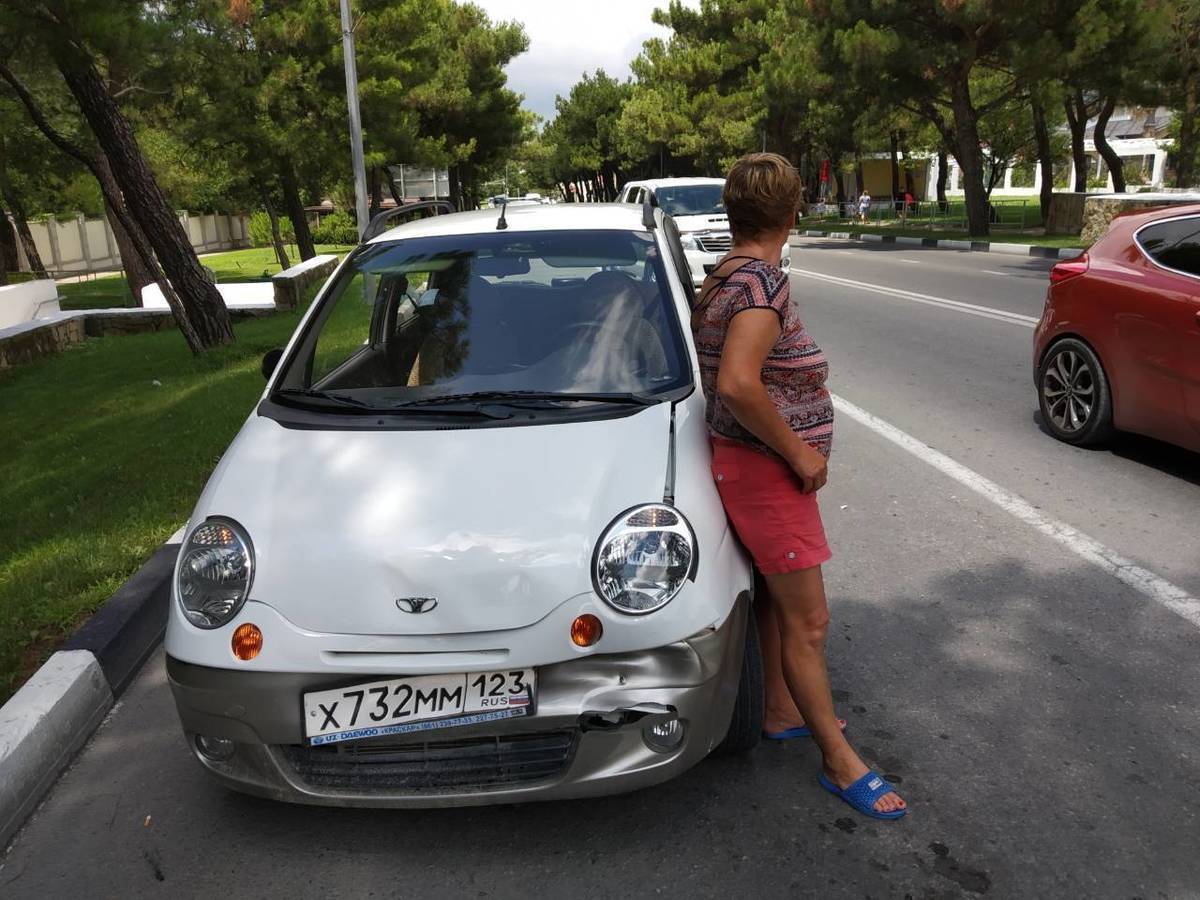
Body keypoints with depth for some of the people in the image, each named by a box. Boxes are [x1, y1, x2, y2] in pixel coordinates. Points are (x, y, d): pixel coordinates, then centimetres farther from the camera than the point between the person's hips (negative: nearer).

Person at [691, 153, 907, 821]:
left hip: (764, 466, 10)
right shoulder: (764, 280, -21)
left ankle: (783, 710, 40)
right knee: (808, 620, 0)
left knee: (779, 598, 23)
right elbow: (737, 383, -34)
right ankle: (842, 761, 15)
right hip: (765, 470, -10)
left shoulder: (727, 277, 9)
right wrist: (799, 451, -22)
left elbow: (727, 372, 19)